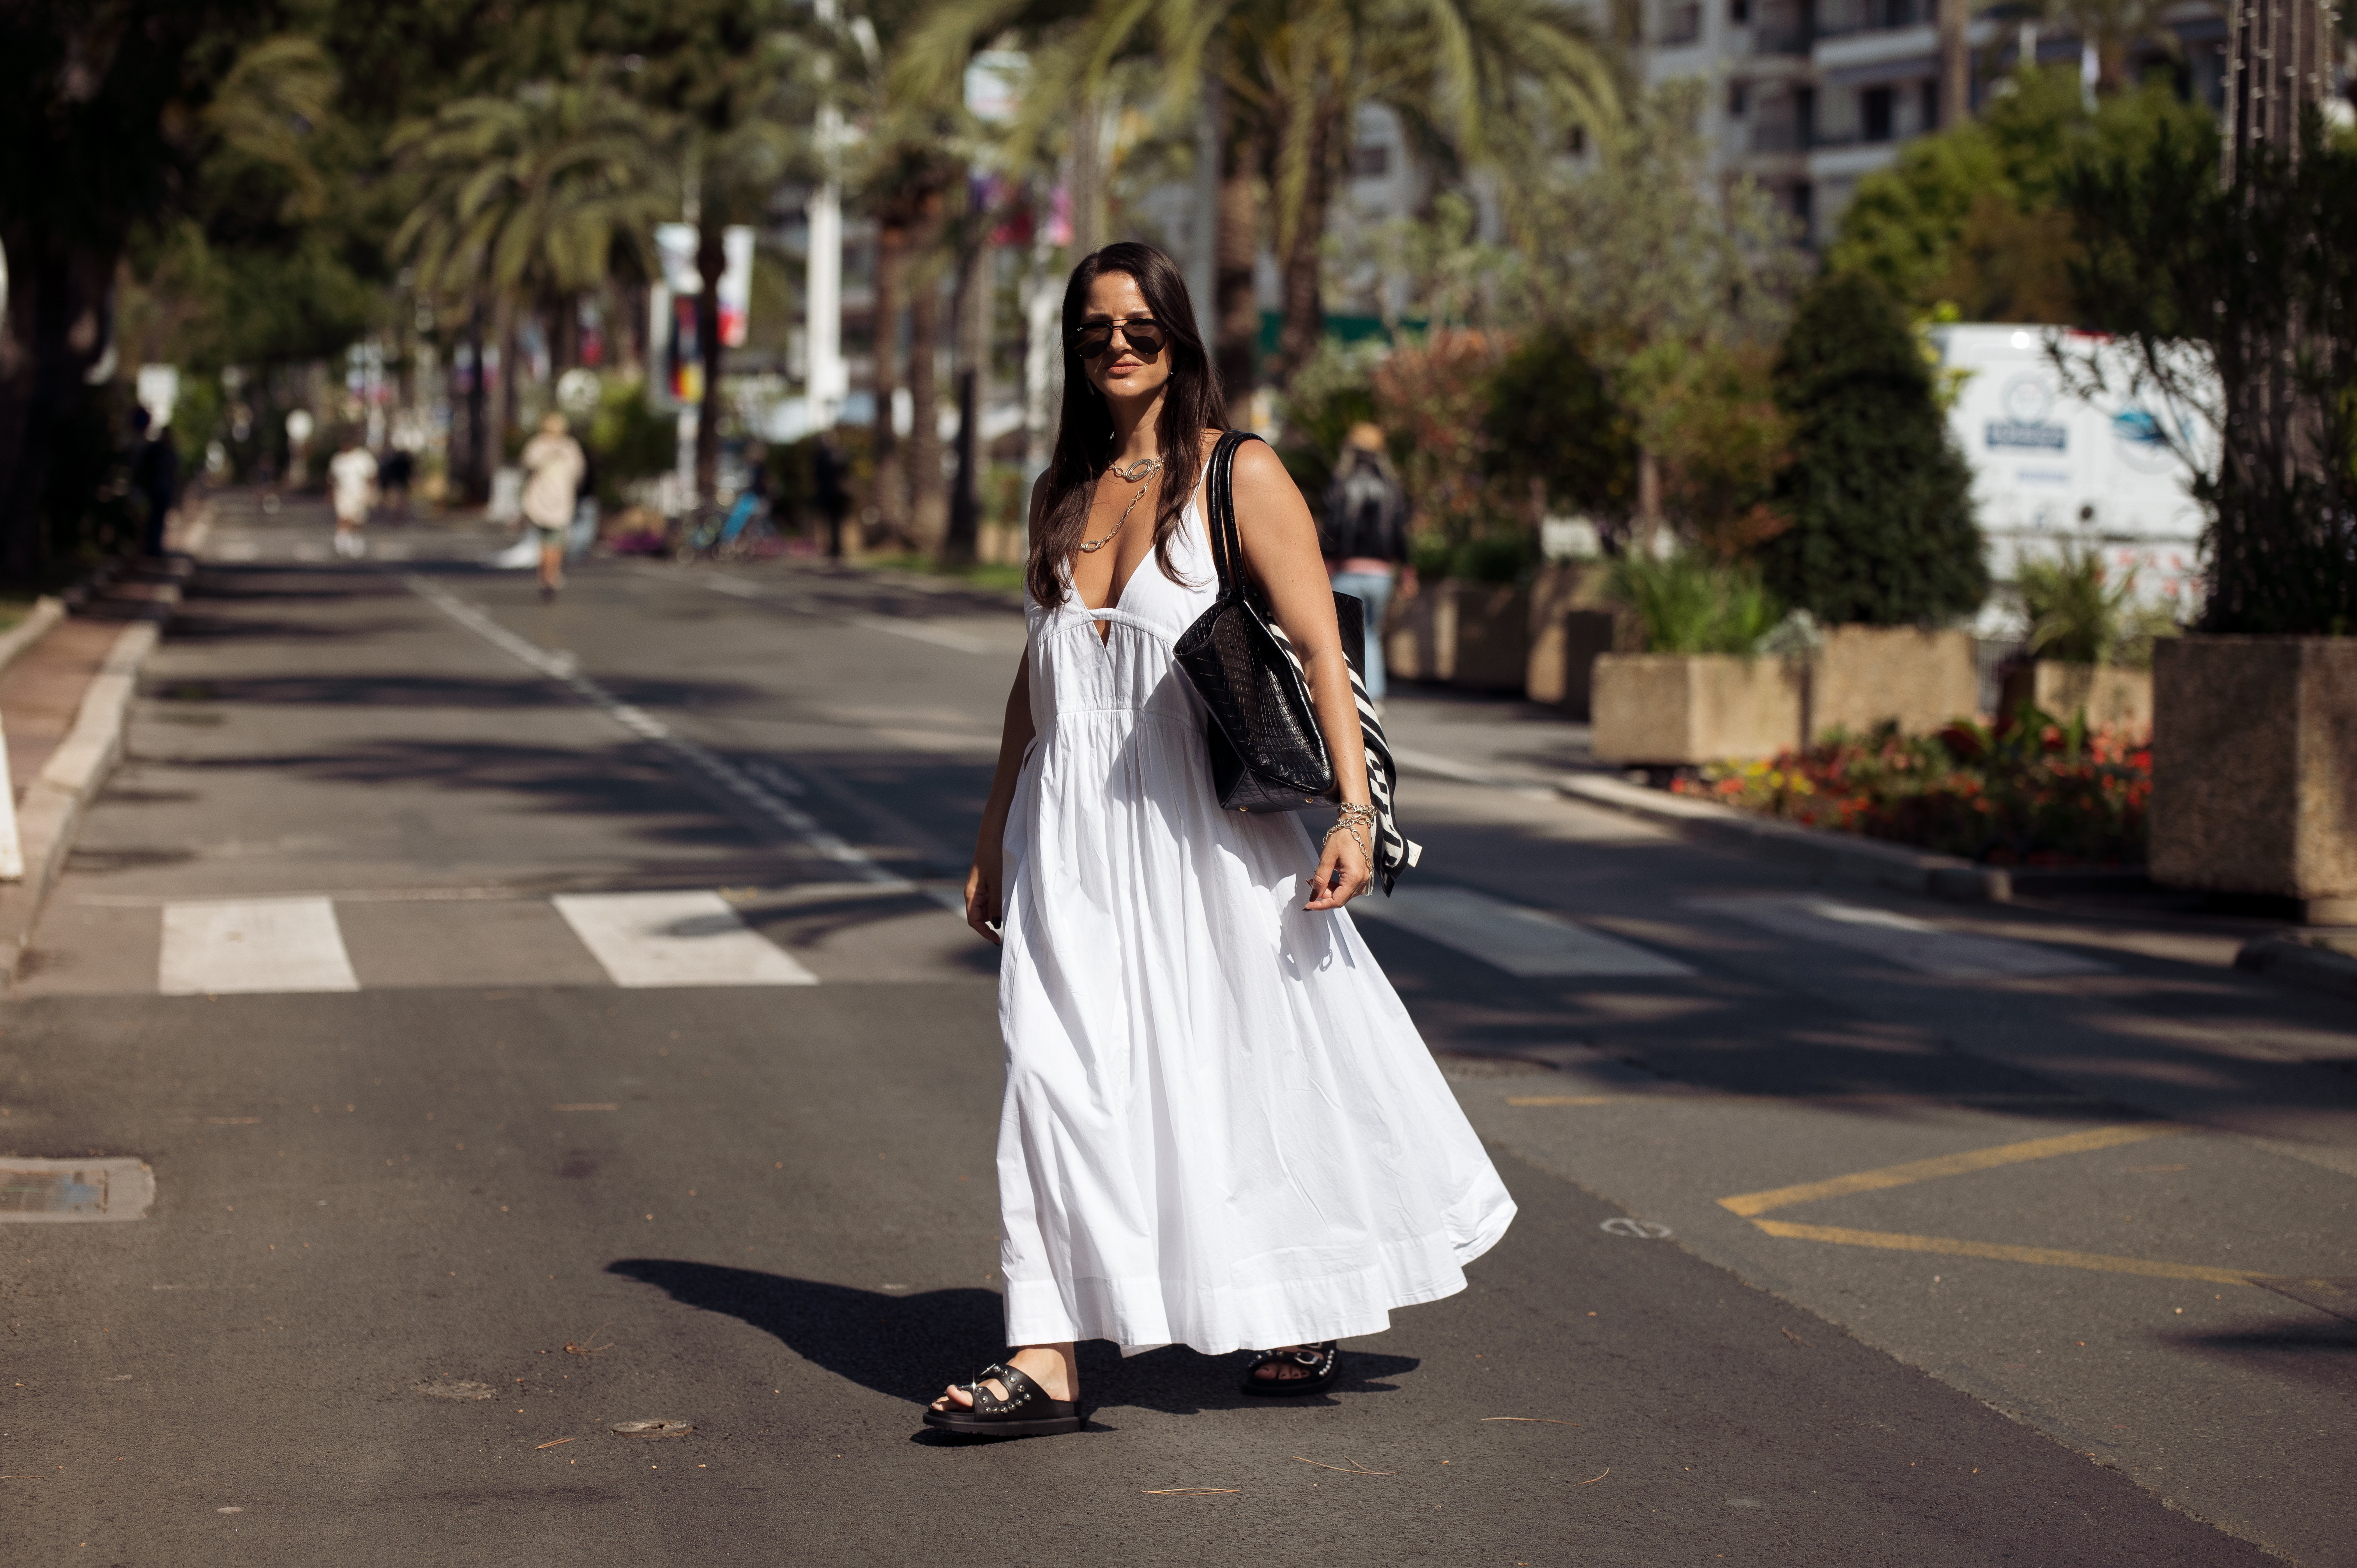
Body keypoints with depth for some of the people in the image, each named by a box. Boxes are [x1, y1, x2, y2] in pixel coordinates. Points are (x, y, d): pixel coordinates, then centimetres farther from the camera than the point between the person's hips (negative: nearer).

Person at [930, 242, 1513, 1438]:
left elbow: (1320, 650, -9)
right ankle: (1047, 1359, -7)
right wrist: (994, 840, 20)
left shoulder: (1240, 475, -4)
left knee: (1256, 1075, 7)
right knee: (1059, 1080, -5)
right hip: (1073, 833, 4)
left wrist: (1353, 813, -18)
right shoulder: (1061, 493, 12)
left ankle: (1309, 1318, 28)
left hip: (1207, 831, -4)